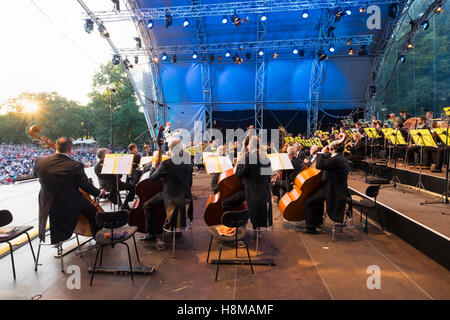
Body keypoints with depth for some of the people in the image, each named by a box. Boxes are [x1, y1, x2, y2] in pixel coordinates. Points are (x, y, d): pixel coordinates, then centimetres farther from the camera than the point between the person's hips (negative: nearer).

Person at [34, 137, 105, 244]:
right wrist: (99, 193, 7)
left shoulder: (40, 162, -13)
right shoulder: (76, 166, -24)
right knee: (93, 211, 18)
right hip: (71, 207, -4)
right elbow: (86, 186, -12)